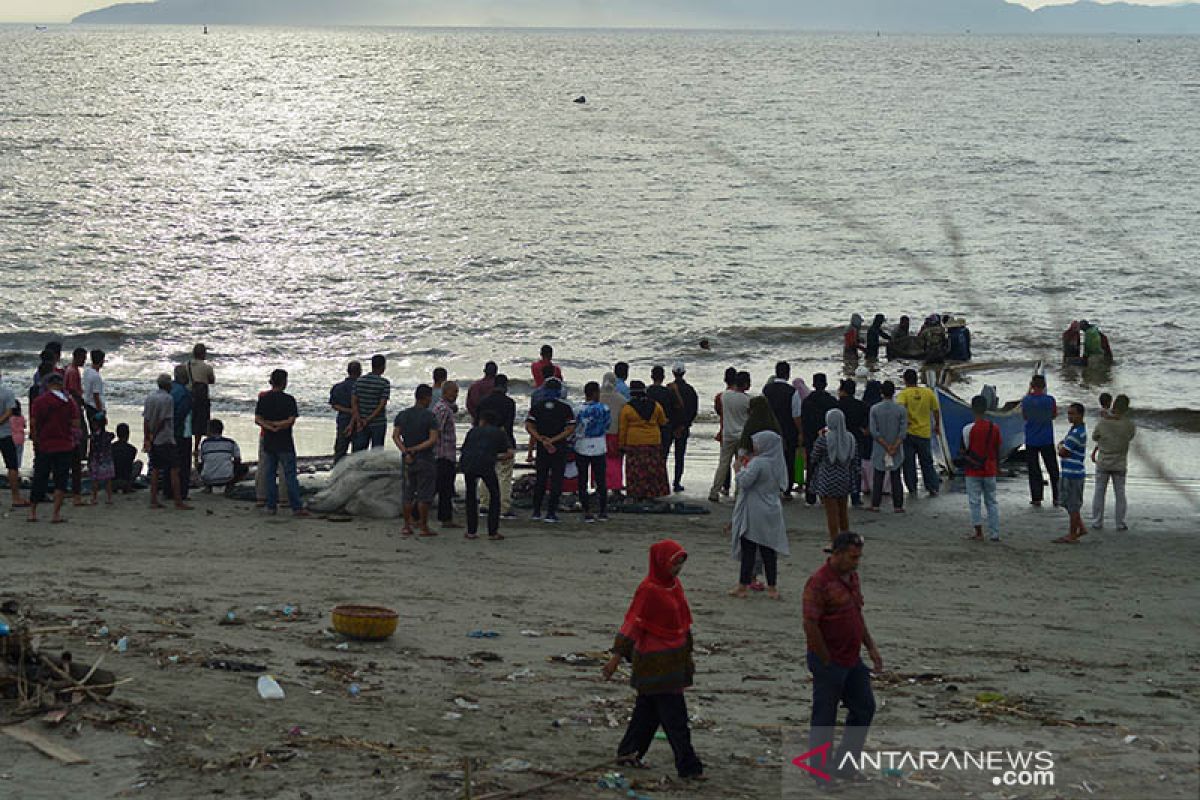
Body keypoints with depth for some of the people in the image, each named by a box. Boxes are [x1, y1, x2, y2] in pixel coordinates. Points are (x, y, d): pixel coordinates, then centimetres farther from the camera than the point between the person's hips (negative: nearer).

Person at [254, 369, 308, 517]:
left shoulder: (263, 399, 3)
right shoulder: (289, 399, -9)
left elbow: (257, 420, -4)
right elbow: (291, 421, -16)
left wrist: (270, 426, -12)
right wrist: (278, 425, -8)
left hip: (268, 442, 4)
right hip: (285, 443, -4)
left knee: (270, 473, 12)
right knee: (290, 475, -3)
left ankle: (271, 505, 11)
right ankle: (296, 507, -6)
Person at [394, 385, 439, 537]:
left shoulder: (402, 415, 6)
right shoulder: (429, 416, -11)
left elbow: (395, 436, -2)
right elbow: (433, 440, -19)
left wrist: (406, 452, -11)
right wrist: (415, 449, -15)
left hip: (408, 460, 5)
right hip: (425, 459, -5)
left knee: (408, 494, 12)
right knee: (424, 495, 0)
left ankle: (407, 526, 14)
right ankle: (423, 527, 3)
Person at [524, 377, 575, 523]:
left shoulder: (536, 407, 1)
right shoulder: (565, 408, -4)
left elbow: (529, 426, -7)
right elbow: (570, 429, -10)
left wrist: (542, 440, -10)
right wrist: (553, 440, -10)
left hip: (541, 448, 2)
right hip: (560, 448, -2)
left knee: (540, 479, 14)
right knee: (556, 480, 2)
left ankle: (536, 512, 17)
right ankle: (551, 513, -2)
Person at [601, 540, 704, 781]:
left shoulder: (675, 585, 8)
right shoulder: (649, 590, -17)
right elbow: (633, 623, -19)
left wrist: (687, 657, 22)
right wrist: (617, 657, -21)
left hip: (674, 659, 8)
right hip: (655, 662, -8)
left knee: (649, 708, 17)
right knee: (674, 713, -6)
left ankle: (628, 752, 29)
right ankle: (688, 766, -4)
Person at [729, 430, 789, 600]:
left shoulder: (757, 463, -16)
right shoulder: (777, 463, 6)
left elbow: (744, 482, -20)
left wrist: (742, 467, -2)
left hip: (753, 513, -7)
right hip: (772, 513, 7)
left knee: (748, 549, 1)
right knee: (769, 550, 9)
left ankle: (744, 585, 5)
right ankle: (772, 587, 9)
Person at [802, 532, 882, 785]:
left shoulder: (852, 577, 9)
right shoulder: (819, 582, -20)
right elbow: (810, 625, -22)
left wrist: (871, 647, 13)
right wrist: (827, 662, -15)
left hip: (852, 660, 9)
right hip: (829, 663, -9)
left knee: (864, 708, 15)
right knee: (825, 718, 2)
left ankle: (844, 764, 27)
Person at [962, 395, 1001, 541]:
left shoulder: (969, 429, -14)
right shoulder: (995, 428, -3)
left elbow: (964, 450, -8)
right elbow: (997, 451, 5)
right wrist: (997, 467, 17)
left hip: (973, 471, -3)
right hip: (990, 471, 3)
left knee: (974, 502, 6)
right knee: (992, 502, 11)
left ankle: (979, 532, 6)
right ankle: (995, 533, 11)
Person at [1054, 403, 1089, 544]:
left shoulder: (1077, 433, -21)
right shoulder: (1075, 429, 12)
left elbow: (1062, 452, -18)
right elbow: (1061, 445, 19)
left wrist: (1061, 447, 1)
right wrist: (1062, 446, -2)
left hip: (1074, 473, -10)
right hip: (1069, 473, 10)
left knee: (1073, 505, 0)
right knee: (1067, 502, 19)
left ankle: (1072, 535, 8)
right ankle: (1081, 528, 26)